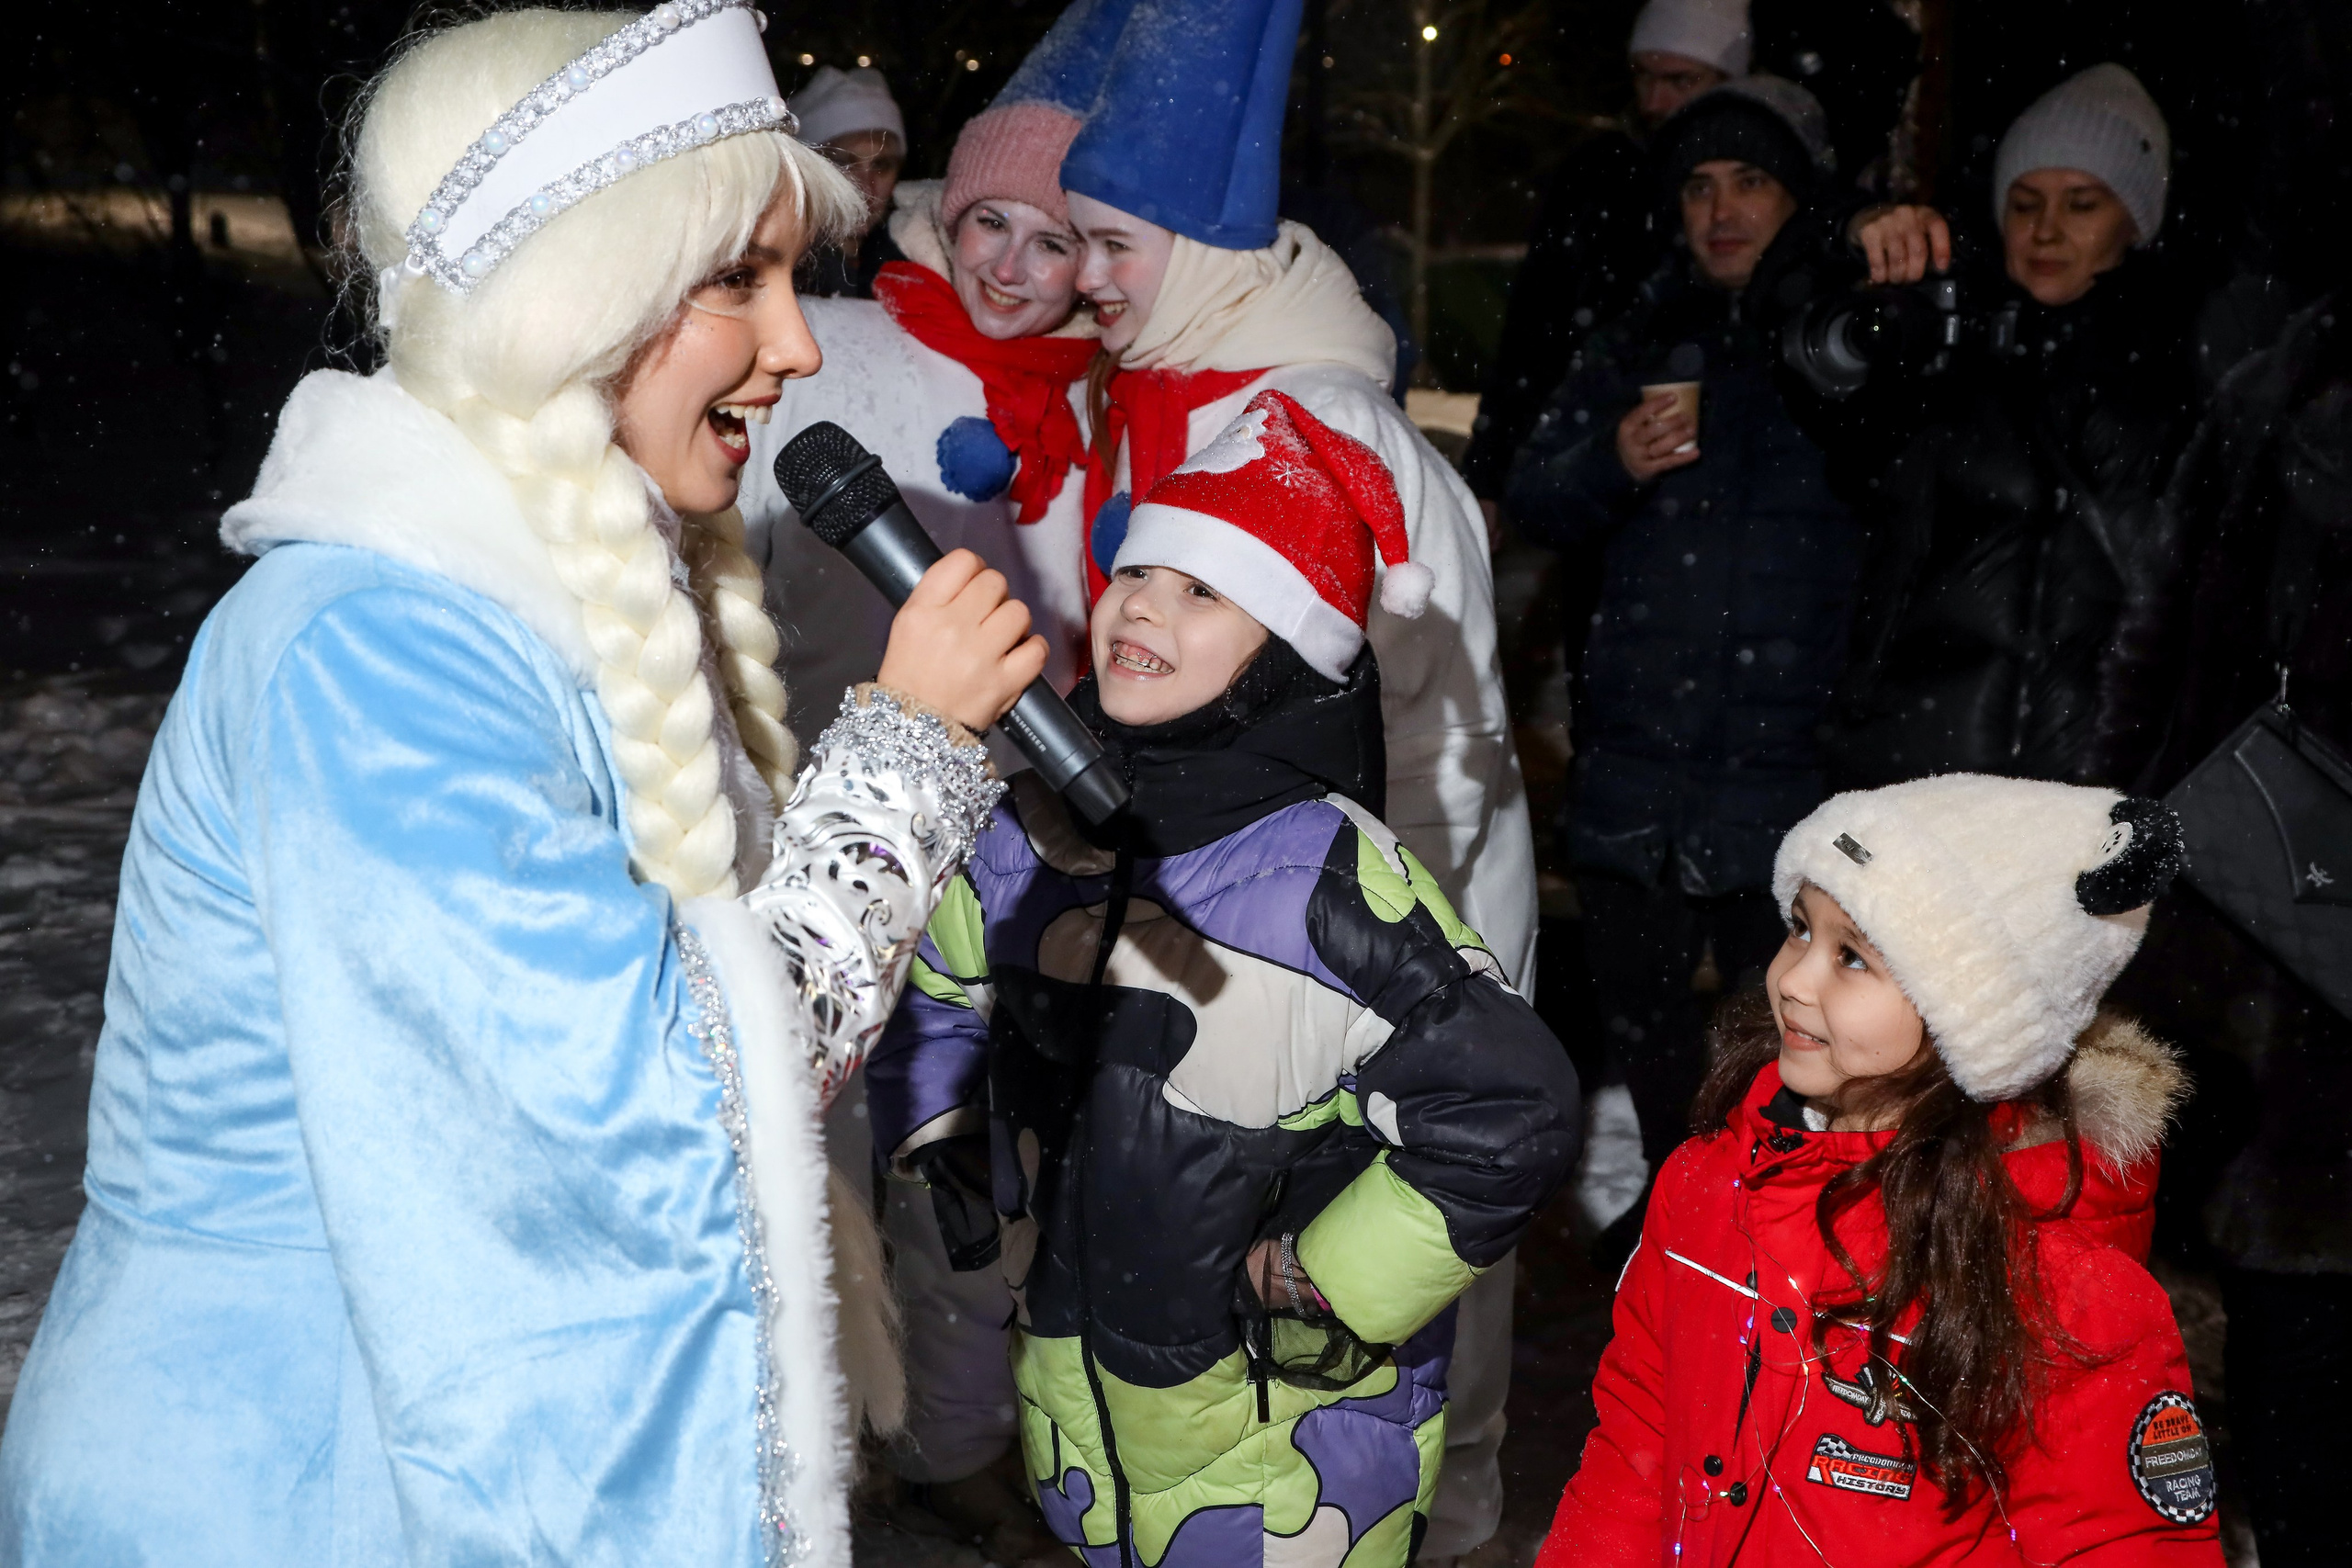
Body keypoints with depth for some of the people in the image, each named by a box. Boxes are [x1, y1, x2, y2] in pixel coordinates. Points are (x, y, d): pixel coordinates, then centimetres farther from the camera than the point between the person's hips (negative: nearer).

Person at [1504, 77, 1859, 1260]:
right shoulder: (1645, 338, 10)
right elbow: (1534, 497, 7)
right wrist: (1611, 463, -11)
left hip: (1790, 756, -4)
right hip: (1639, 740, 4)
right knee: (1634, 988, 16)